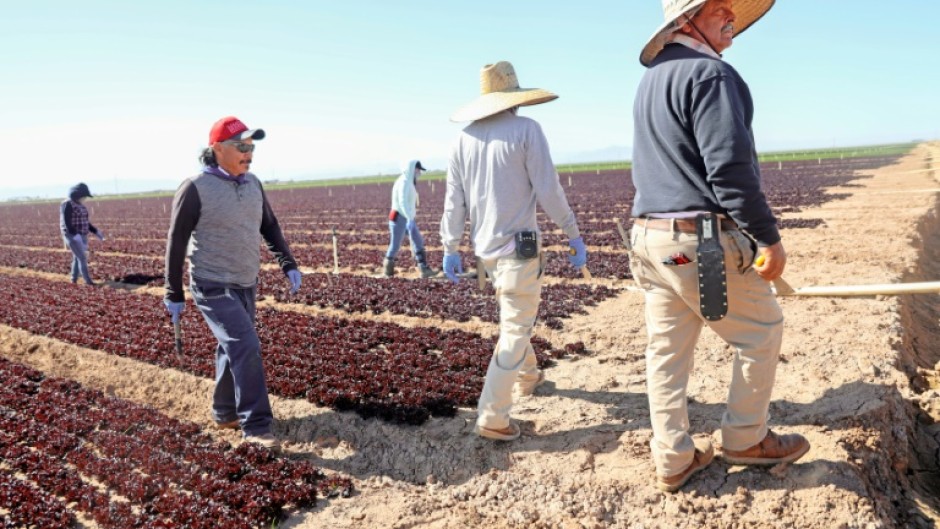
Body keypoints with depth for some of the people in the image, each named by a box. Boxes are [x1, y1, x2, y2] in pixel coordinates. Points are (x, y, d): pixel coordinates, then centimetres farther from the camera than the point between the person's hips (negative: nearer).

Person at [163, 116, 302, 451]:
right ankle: (256, 426, -7)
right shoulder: (196, 189, -14)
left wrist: (288, 264, 2)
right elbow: (176, 242, -9)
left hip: (246, 285, 7)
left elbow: (269, 226, 13)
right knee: (246, 347, -15)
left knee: (233, 348, 17)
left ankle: (224, 414, 33)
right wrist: (173, 295, -6)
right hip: (214, 288, -7)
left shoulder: (252, 184, 4)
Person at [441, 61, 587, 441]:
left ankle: (527, 377, 44)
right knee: (514, 332, -1)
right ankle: (492, 418, -1)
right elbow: (549, 190, -12)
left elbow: (454, 199, 5)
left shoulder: (464, 138, 5)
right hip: (518, 245, -6)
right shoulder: (526, 129, -9)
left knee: (515, 318, 27)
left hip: (484, 247, 6)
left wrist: (450, 248, 11)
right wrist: (574, 235, -3)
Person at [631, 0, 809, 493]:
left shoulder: (651, 78, 16)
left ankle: (673, 460, 20)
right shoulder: (709, 72, -14)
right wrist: (770, 238, -14)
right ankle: (743, 438, 23)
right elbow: (730, 169, -22)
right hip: (703, 242, -9)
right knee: (762, 331, 11)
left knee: (667, 348, 11)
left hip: (651, 236, 9)